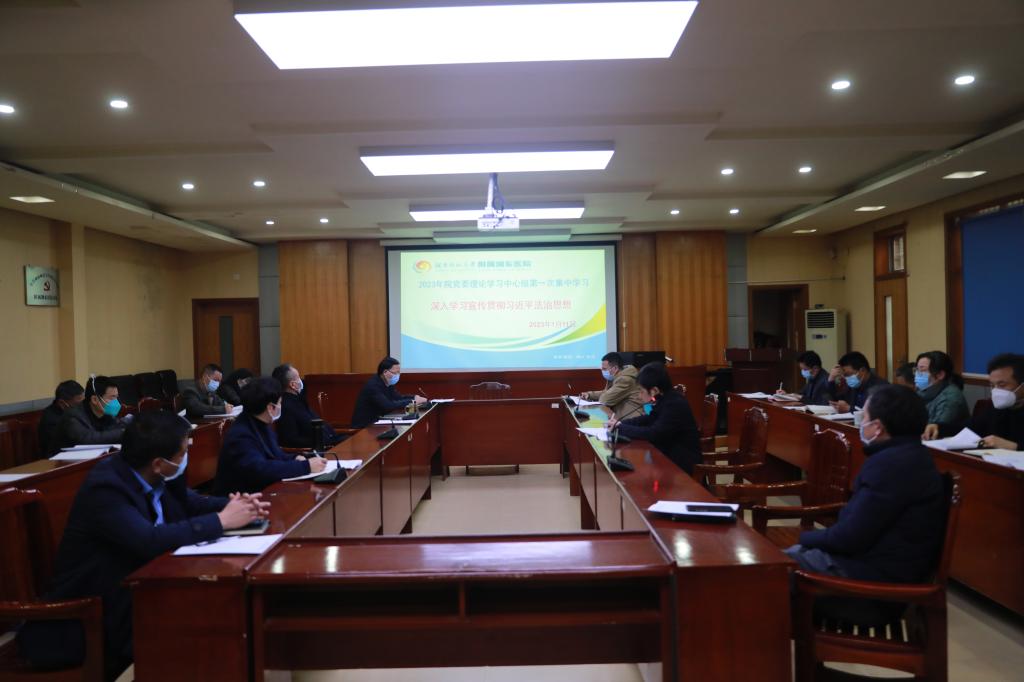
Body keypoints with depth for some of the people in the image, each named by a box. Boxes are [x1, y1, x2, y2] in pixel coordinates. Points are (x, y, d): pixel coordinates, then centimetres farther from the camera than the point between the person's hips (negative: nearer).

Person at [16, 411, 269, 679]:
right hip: (91, 610, -7)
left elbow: (188, 503, 10)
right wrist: (222, 520, -30)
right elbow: (150, 540, -40)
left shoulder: (147, 474, -5)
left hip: (133, 585, 7)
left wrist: (237, 505, -10)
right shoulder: (104, 487, -27)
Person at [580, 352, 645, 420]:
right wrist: (589, 394, 10)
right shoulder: (616, 377, 11)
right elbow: (607, 393, 24)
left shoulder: (625, 379, -21)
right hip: (622, 416, 9)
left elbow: (605, 399, -22)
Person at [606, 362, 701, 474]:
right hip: (670, 452, 8)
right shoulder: (665, 399, 2)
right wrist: (620, 423, 0)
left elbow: (652, 434, -28)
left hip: (681, 461, -8)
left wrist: (620, 428, -18)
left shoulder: (675, 405, -25)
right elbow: (649, 419, 14)